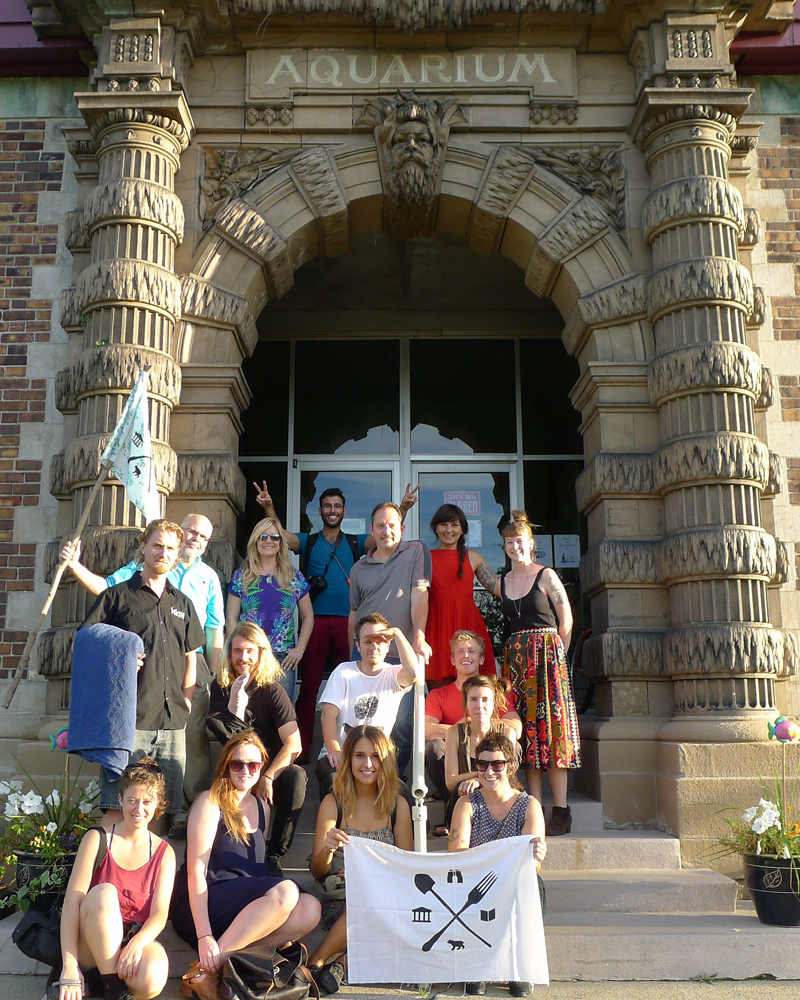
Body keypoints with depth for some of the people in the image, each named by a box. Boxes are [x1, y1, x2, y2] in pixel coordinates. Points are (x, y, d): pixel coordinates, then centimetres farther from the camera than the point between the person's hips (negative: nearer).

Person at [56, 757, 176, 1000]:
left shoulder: (164, 852, 5)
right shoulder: (97, 839, -1)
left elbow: (160, 913, -2)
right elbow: (72, 900, -11)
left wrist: (138, 942, -26)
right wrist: (69, 966, -23)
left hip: (136, 940, 1)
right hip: (91, 943, 0)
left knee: (152, 980, -35)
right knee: (104, 892, -33)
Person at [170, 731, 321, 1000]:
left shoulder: (262, 808, 16)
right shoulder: (210, 802, -4)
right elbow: (196, 870, -13)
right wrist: (204, 936, -23)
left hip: (245, 911, 6)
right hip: (199, 908, -6)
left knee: (309, 909, -21)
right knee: (286, 890, -29)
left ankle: (225, 959, -26)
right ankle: (206, 969, -27)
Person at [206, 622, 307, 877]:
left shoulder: (272, 691, -6)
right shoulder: (220, 687, 0)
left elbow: (294, 745, -14)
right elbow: (227, 739, -9)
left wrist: (268, 777, -25)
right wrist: (236, 701, -25)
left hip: (273, 770, -1)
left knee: (296, 776, -32)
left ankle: (273, 856, -22)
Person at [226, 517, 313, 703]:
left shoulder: (294, 578, 8)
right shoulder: (241, 576, 6)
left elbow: (308, 616, 14)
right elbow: (231, 619, 5)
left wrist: (300, 649, 3)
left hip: (284, 659, 1)